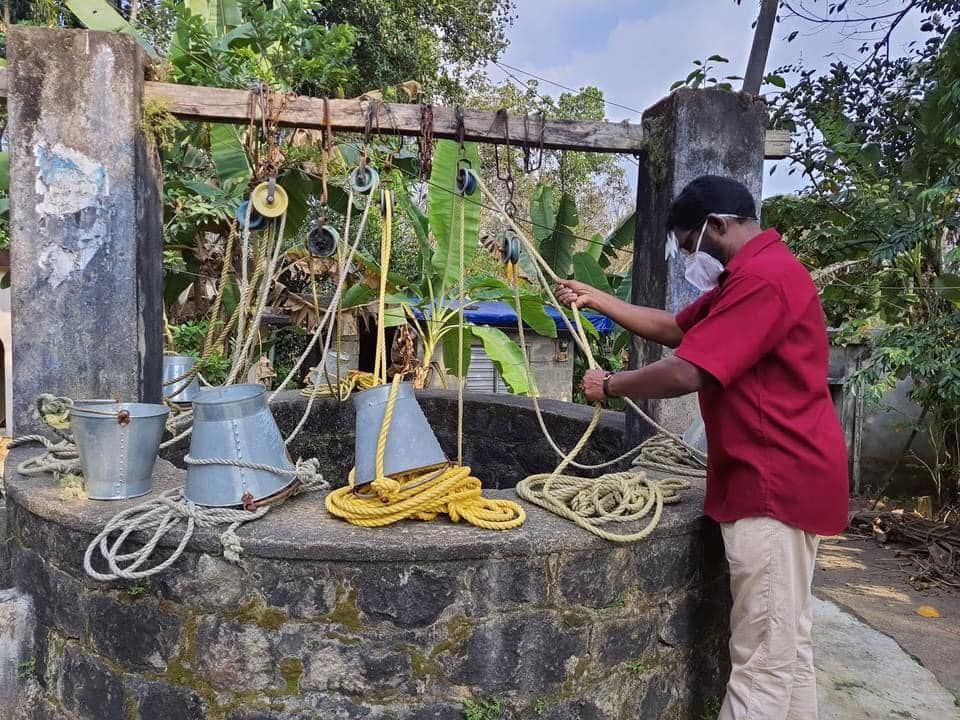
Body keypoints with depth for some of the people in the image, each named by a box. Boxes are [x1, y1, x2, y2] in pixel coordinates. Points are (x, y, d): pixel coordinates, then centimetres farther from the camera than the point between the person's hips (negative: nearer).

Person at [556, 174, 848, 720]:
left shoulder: (762, 277, -18)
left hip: (776, 484, -11)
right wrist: (595, 299, 16)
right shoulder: (751, 275, 18)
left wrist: (610, 385, -7)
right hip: (782, 479, 11)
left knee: (764, 658, -3)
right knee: (787, 642, 18)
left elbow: (686, 373, -23)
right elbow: (674, 328, 21)